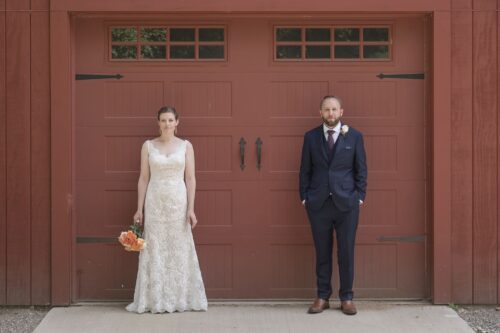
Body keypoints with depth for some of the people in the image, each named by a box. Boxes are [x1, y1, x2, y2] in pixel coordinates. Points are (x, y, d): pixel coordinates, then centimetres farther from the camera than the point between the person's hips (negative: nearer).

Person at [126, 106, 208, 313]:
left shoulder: (186, 146, 3)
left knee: (179, 250, 4)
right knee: (155, 251, 2)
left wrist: (191, 208, -6)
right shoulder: (148, 146, 4)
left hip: (178, 203, 0)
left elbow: (190, 179, 1)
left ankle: (180, 300, 13)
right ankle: (156, 301, 11)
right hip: (155, 203, 0)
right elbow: (143, 178, 4)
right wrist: (139, 209, 0)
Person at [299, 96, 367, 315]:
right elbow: (305, 170, 8)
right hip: (318, 203, 1)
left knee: (346, 253, 3)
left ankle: (346, 298, 13)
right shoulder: (311, 137, 6)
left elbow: (361, 170, 5)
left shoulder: (354, 137, 4)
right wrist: (304, 197, 1)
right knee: (322, 253, 6)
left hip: (346, 202, -1)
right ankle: (322, 297, 15)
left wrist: (360, 197, -2)